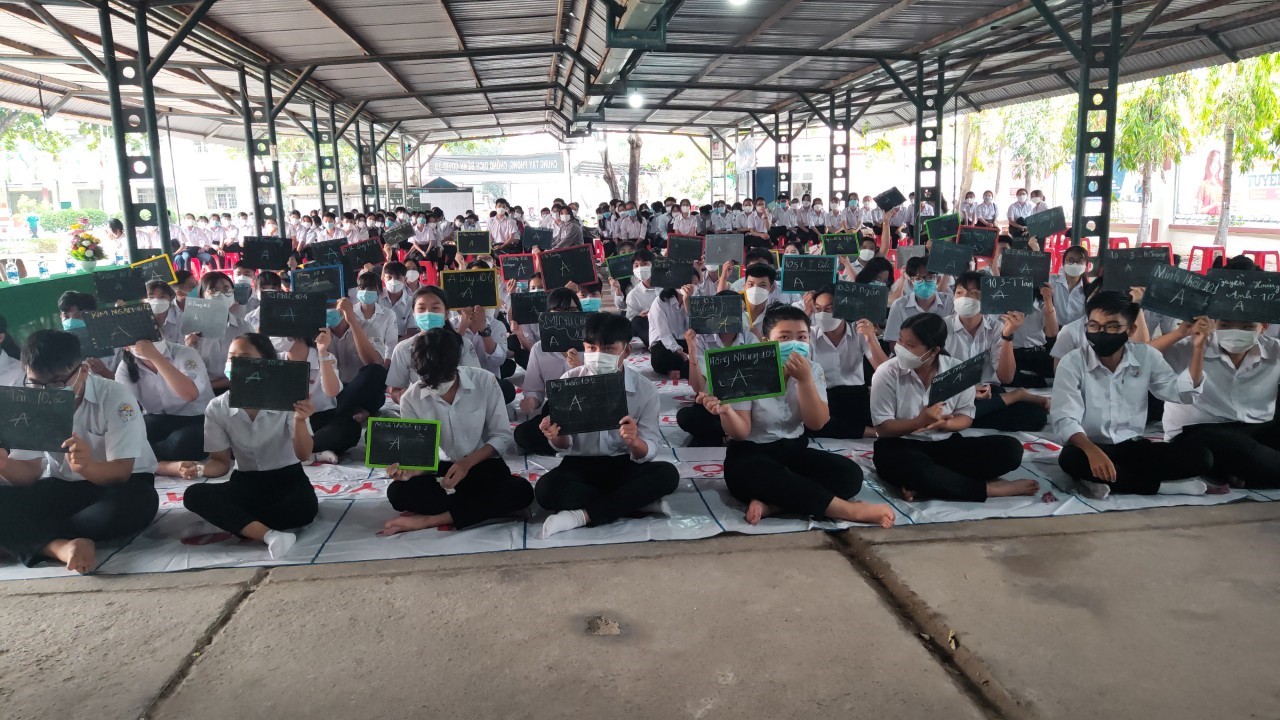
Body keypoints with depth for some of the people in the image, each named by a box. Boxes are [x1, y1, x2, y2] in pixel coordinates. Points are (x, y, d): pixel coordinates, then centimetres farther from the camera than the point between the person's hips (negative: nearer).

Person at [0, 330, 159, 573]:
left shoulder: (114, 397, -22)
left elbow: (121, 473, -25)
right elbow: (30, 472, -8)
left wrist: (87, 466, -47)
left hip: (118, 481, -4)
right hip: (63, 487, 4)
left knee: (140, 502, -39)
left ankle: (28, 539, -22)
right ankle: (62, 547, -38)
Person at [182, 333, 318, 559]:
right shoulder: (217, 408, -6)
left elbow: (304, 455, -18)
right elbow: (221, 462, 1)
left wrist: (299, 420, -37)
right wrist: (201, 469, -23)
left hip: (287, 478, -3)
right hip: (246, 482, 3)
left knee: (306, 507, -37)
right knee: (194, 495, -27)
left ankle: (236, 524, -19)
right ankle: (269, 535, -38)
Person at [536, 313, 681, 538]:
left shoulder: (644, 389, -8)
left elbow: (648, 452, -12)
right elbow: (565, 446, -4)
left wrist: (634, 442, -37)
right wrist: (556, 437, -28)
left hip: (625, 465, 1)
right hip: (580, 464, 0)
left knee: (667, 474, -29)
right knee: (546, 488, -32)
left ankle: (583, 515, -25)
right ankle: (632, 502, -17)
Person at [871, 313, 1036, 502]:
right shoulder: (886, 374, -11)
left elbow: (966, 417, 2)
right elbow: (883, 427, -11)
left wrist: (944, 423, -21)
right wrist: (919, 422, -28)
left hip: (946, 445, 5)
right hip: (900, 447, -4)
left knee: (1010, 449, -14)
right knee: (917, 469, -41)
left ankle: (923, 487, -24)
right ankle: (990, 489, -17)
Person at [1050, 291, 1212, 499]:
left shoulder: (1146, 356, 1)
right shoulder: (1072, 363, -12)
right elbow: (1065, 419, -22)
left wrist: (1198, 348, -9)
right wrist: (1092, 451, -41)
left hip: (1134, 447, 4)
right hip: (1090, 448, -3)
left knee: (1199, 457, -17)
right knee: (1070, 459, -38)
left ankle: (1103, 481, -22)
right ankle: (1160, 485, -21)